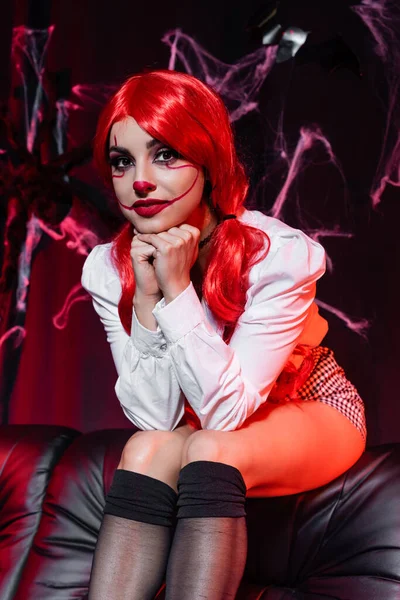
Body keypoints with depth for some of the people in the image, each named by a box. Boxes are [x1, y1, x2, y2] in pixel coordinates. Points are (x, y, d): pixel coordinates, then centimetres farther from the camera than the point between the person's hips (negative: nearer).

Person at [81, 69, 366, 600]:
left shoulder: (280, 255, -28)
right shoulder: (108, 270, -16)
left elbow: (226, 411, -28)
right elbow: (156, 418, -18)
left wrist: (178, 288, -36)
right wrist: (147, 298, -30)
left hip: (309, 413, -3)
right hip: (205, 424, 3)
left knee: (210, 450, -32)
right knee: (147, 449, -27)